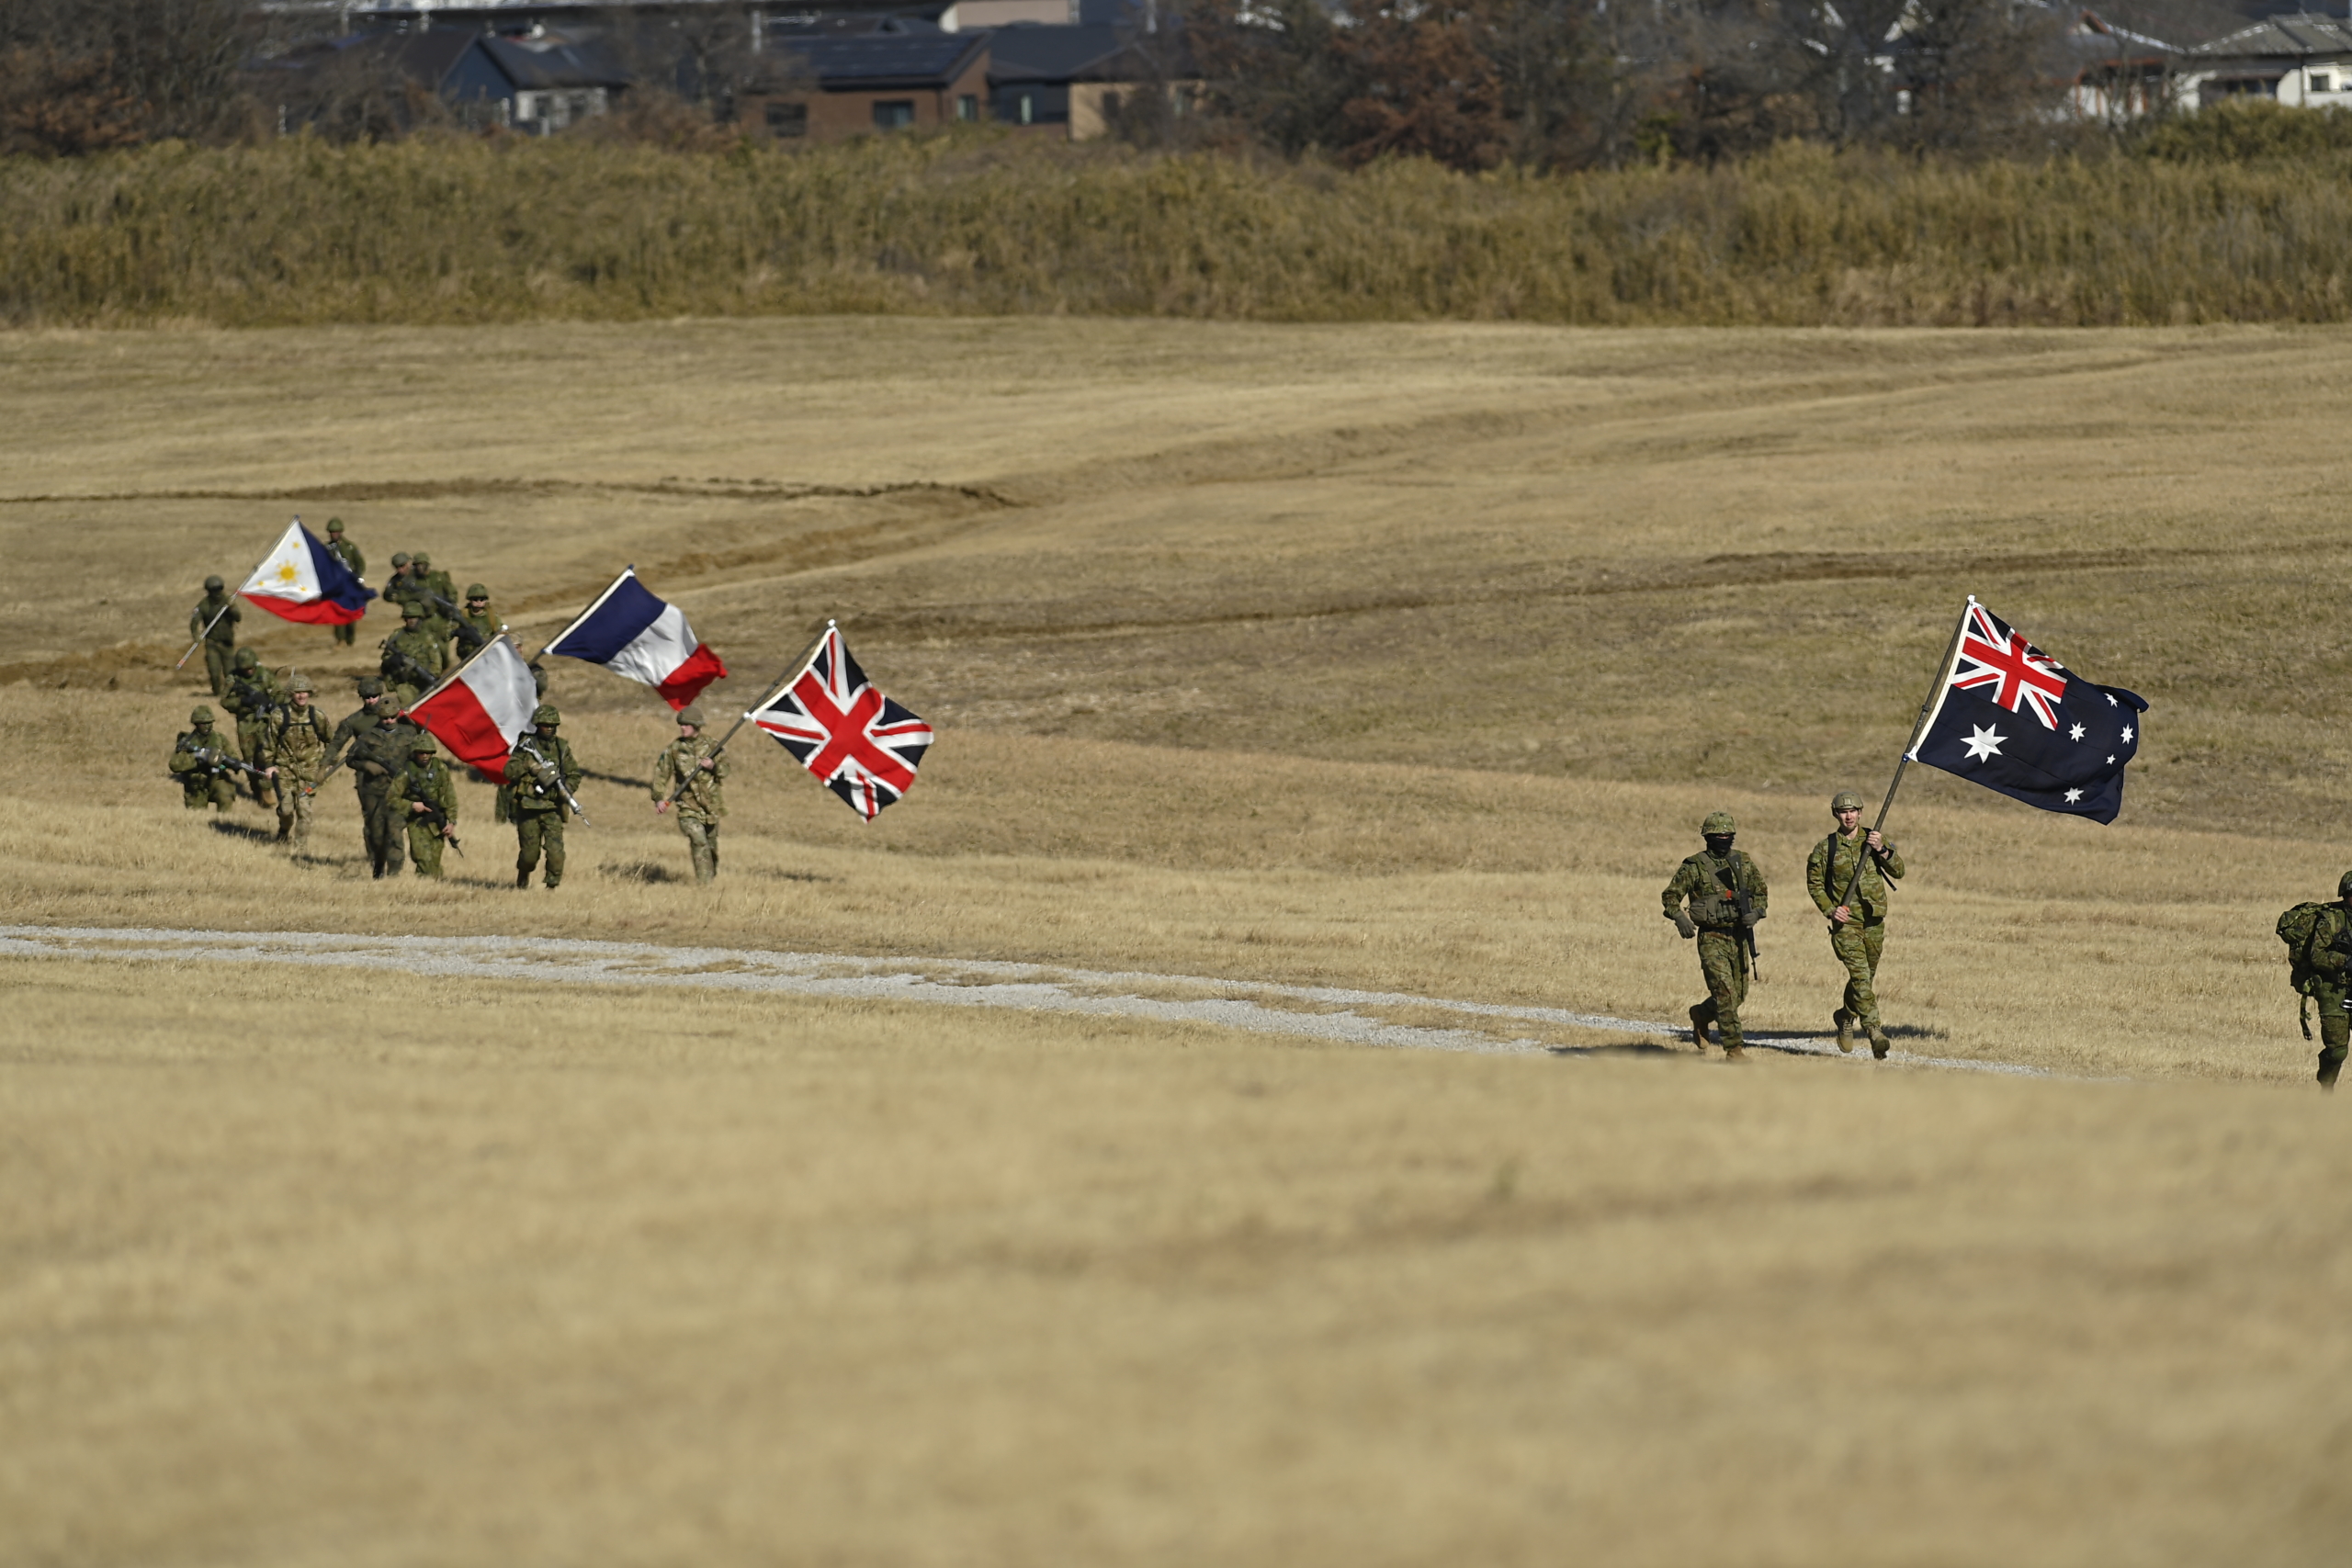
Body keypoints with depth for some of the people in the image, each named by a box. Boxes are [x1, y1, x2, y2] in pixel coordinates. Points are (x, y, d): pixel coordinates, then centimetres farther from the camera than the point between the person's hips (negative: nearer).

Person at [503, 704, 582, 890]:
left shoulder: (561, 748, 7)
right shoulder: (526, 745, 0)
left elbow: (574, 775, 11)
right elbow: (509, 770, -6)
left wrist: (566, 790, -8)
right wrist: (529, 766, -20)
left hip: (552, 808, 1)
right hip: (528, 807, -1)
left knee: (555, 849, -14)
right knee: (530, 852, 5)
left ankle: (553, 884, -1)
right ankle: (523, 880, 33)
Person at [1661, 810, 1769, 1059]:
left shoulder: (1743, 862, 6)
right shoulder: (1694, 866, -5)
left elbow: (1761, 891, 15)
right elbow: (1670, 896, 0)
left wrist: (1756, 913, -6)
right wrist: (1680, 918, -20)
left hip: (1739, 936, 5)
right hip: (1711, 938, -5)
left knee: (1739, 994, 11)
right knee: (1724, 991, -15)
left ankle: (1702, 1014, 39)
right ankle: (1734, 1047, -11)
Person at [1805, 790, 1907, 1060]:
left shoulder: (1873, 840, 4)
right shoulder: (1825, 848, 0)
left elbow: (1898, 871, -2)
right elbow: (1814, 884, 8)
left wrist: (1882, 850, -19)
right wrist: (1830, 909, -7)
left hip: (1874, 921, 3)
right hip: (1845, 921, -3)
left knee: (1866, 976, 15)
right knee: (1859, 974, -17)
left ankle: (1845, 1017, 39)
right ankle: (1874, 1032, -21)